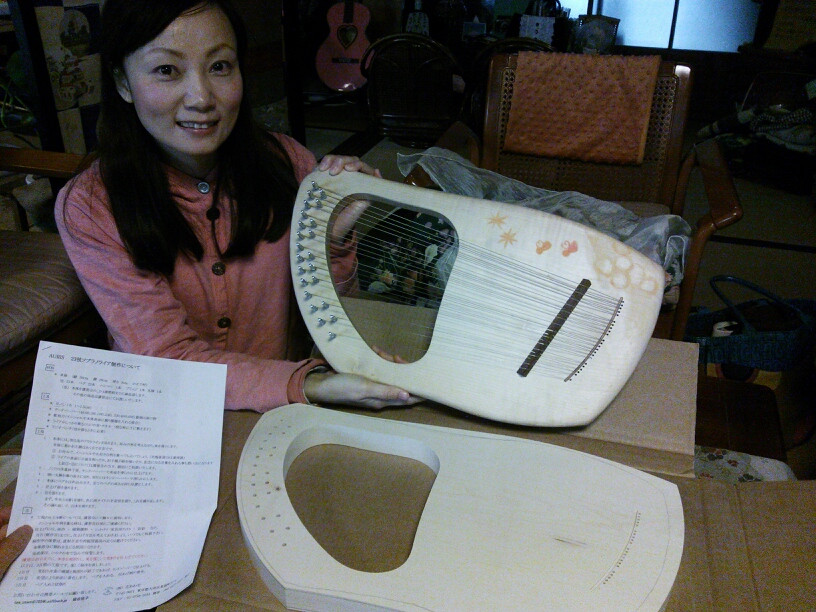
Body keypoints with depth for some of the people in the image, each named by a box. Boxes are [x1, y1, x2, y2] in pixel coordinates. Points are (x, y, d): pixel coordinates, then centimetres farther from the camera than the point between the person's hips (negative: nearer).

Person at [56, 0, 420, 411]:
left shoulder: (285, 163, -7)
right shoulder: (88, 207, -11)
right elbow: (169, 358, -17)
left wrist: (333, 238, -19)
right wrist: (309, 385, -32)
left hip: (281, 422, 3)